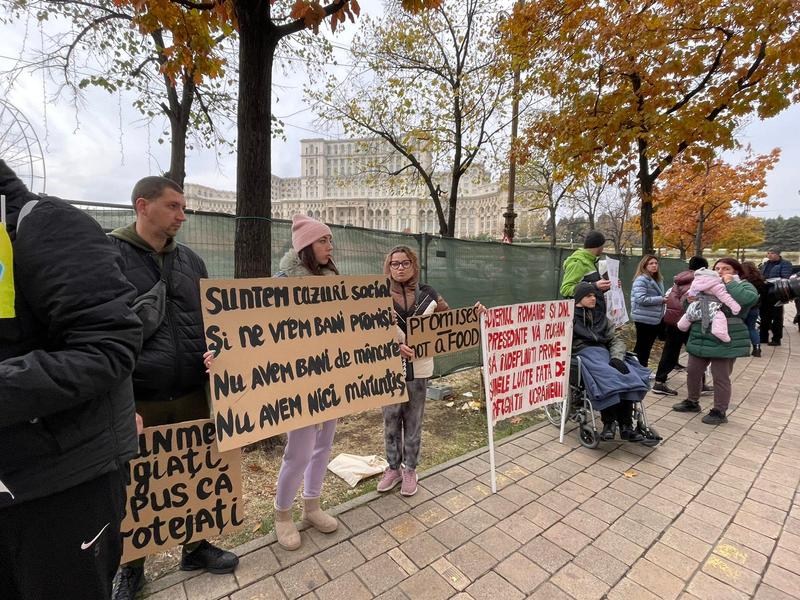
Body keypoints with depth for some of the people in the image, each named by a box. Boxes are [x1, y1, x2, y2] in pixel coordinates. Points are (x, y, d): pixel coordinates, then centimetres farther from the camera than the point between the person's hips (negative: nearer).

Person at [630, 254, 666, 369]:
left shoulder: (657, 279, 14)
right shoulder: (641, 280, -15)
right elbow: (641, 299, -24)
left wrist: (664, 299, 9)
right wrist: (660, 299, -18)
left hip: (654, 318, 9)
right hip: (644, 319, -9)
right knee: (642, 346, -2)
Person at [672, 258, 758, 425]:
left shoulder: (743, 285, -2)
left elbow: (749, 299, -25)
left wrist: (730, 283, -14)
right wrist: (690, 300, -5)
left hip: (726, 341, -6)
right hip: (700, 338, 6)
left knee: (721, 377, 1)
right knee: (693, 371, 13)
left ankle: (720, 412, 16)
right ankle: (692, 402, 31)